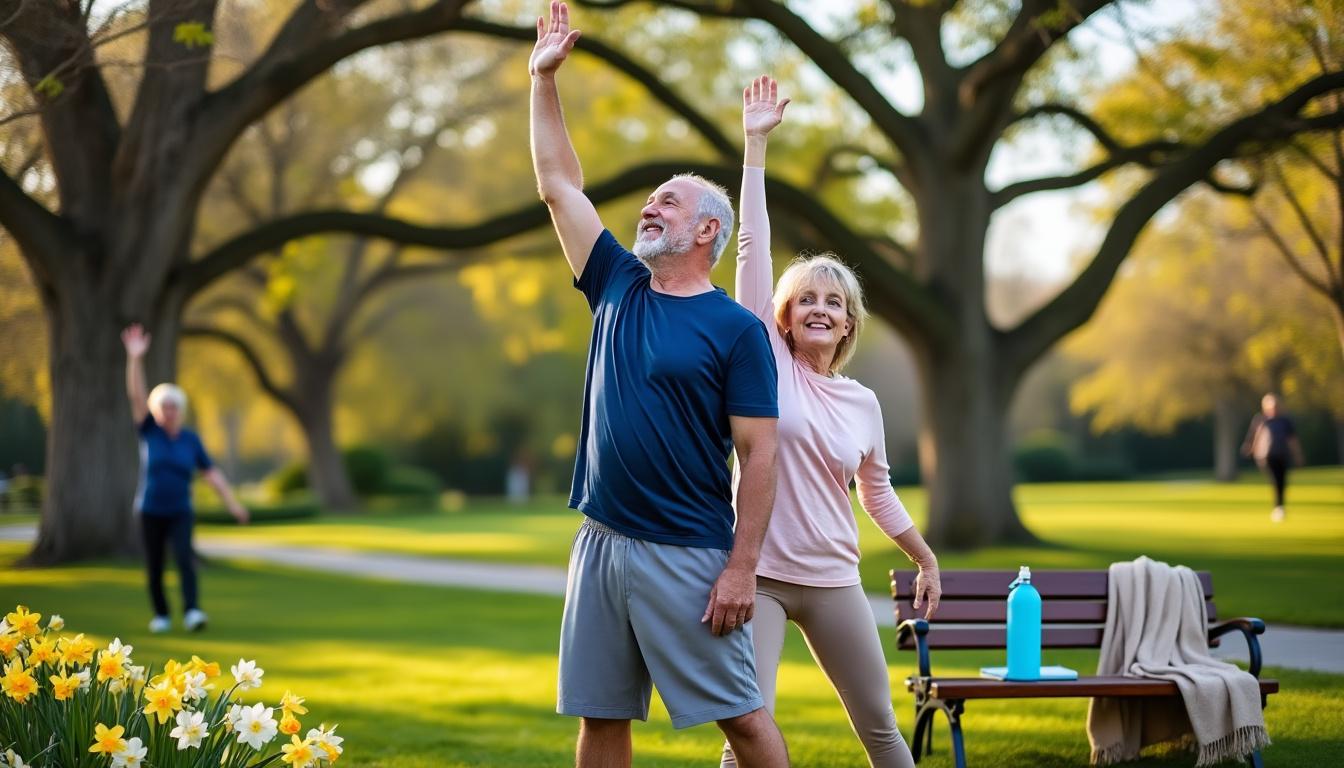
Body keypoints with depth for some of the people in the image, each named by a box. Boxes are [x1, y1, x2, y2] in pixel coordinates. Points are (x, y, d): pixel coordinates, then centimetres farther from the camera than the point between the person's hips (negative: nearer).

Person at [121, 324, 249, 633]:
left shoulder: (191, 439, -1)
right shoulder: (148, 431, -5)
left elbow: (212, 473, 2)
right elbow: (136, 395, -18)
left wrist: (232, 502, -6)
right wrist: (135, 357, -31)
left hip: (180, 513, 0)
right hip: (150, 512, 0)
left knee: (185, 559, -21)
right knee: (154, 568, 6)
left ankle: (192, 613, -29)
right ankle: (161, 616, 26)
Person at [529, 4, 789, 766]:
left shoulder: (735, 329, -5)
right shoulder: (619, 289, 11)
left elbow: (760, 454, -9)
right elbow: (560, 186, 16)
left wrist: (742, 567, -15)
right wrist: (544, 80, 13)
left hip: (689, 555, -6)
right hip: (601, 541, 6)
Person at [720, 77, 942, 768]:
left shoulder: (863, 404, 6)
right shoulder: (769, 366, -3)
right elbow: (752, 247, -9)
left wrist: (926, 559, 25)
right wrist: (756, 144, -12)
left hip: (833, 580, 4)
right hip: (757, 574, -4)